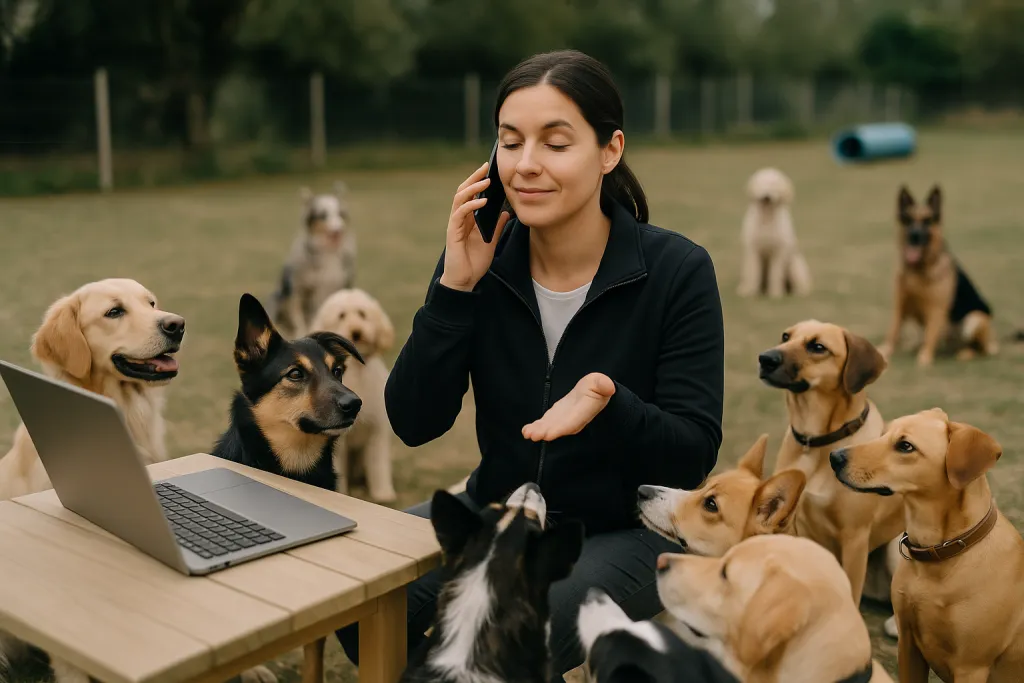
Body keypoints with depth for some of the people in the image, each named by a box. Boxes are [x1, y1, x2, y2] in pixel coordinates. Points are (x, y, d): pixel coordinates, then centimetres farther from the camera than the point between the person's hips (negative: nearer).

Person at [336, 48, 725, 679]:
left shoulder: (676, 270, -16)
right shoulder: (483, 261, -7)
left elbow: (694, 455, -15)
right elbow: (413, 424, -11)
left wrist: (607, 400, -36)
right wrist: (456, 286, -22)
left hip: (625, 529, -3)